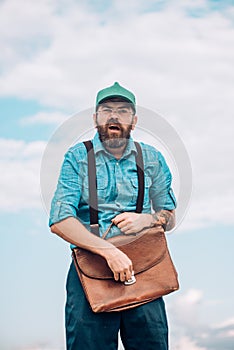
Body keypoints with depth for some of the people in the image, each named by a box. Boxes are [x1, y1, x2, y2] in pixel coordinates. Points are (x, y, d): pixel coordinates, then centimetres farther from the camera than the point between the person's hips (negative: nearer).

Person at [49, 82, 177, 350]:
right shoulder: (78, 157, 2)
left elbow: (169, 218, 17)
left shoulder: (152, 159, 10)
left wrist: (147, 220, -7)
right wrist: (109, 251, -17)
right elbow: (60, 221, -7)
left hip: (142, 268, 2)